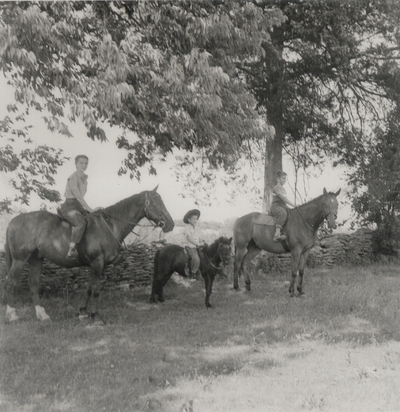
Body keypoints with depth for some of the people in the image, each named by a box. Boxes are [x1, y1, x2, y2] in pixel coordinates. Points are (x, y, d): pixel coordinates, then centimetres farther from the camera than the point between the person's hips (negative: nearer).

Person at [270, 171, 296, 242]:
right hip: (276, 206, -11)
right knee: (283, 213, -40)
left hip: (283, 207, 11)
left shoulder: (282, 188, 24)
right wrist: (293, 205, -17)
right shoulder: (277, 187, -6)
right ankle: (277, 234, -53)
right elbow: (283, 198, -17)